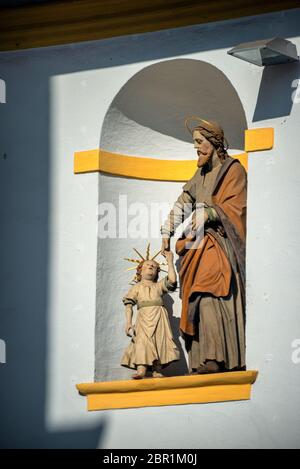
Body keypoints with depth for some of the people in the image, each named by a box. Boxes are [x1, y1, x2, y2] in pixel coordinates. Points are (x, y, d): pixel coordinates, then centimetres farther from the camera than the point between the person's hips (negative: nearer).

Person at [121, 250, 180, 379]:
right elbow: (128, 305, 8)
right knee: (142, 341, -18)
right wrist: (128, 322, -6)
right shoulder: (136, 288, 17)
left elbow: (172, 280, 2)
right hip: (144, 318, -2)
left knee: (159, 341, -7)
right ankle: (141, 369, -28)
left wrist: (170, 261, 6)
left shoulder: (159, 286, 21)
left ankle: (156, 371, -6)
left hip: (159, 318, 2)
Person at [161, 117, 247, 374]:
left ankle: (219, 359, -24)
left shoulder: (233, 169, -1)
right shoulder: (202, 173, 20)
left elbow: (233, 206, -10)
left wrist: (209, 213, -25)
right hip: (199, 245, 7)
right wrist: (167, 232, 12)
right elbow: (184, 201, 19)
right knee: (198, 298, -2)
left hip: (220, 245, -7)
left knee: (211, 295, -20)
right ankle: (205, 362, -4)